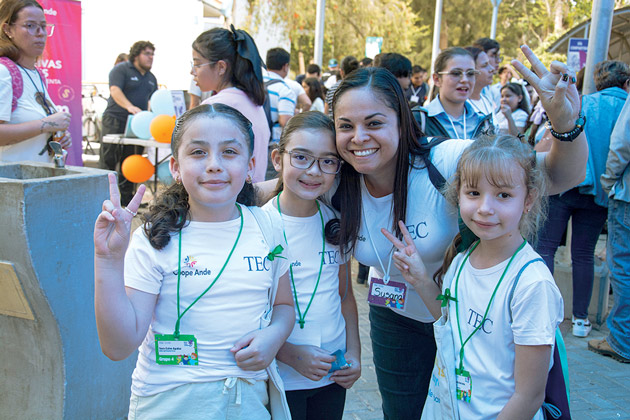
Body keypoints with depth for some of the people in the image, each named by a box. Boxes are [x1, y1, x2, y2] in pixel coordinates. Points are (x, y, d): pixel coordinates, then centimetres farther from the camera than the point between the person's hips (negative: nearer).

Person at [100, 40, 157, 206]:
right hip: (115, 122, -6)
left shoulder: (151, 78, 18)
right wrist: (130, 107, -36)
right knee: (109, 161, -6)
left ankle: (126, 196, 15)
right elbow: (115, 90, -20)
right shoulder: (121, 69, -6)